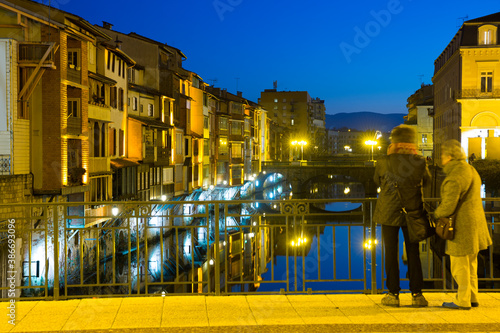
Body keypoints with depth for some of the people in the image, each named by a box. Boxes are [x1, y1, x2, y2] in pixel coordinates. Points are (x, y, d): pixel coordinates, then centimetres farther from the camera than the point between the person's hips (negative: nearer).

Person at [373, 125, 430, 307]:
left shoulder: (383, 163, -11)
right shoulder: (420, 162, -10)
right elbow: (427, 181, 8)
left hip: (389, 213, -1)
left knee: (391, 253, 7)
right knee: (413, 253, 10)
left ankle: (393, 294, 11)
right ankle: (417, 294, 12)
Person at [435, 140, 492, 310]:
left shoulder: (454, 176, -21)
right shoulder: (470, 170, 11)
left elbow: (448, 206, -23)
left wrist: (436, 214, -2)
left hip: (462, 225, -10)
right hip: (475, 221, 10)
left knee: (460, 263, 1)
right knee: (470, 263, 18)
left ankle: (463, 300, 10)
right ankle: (472, 298, 27)